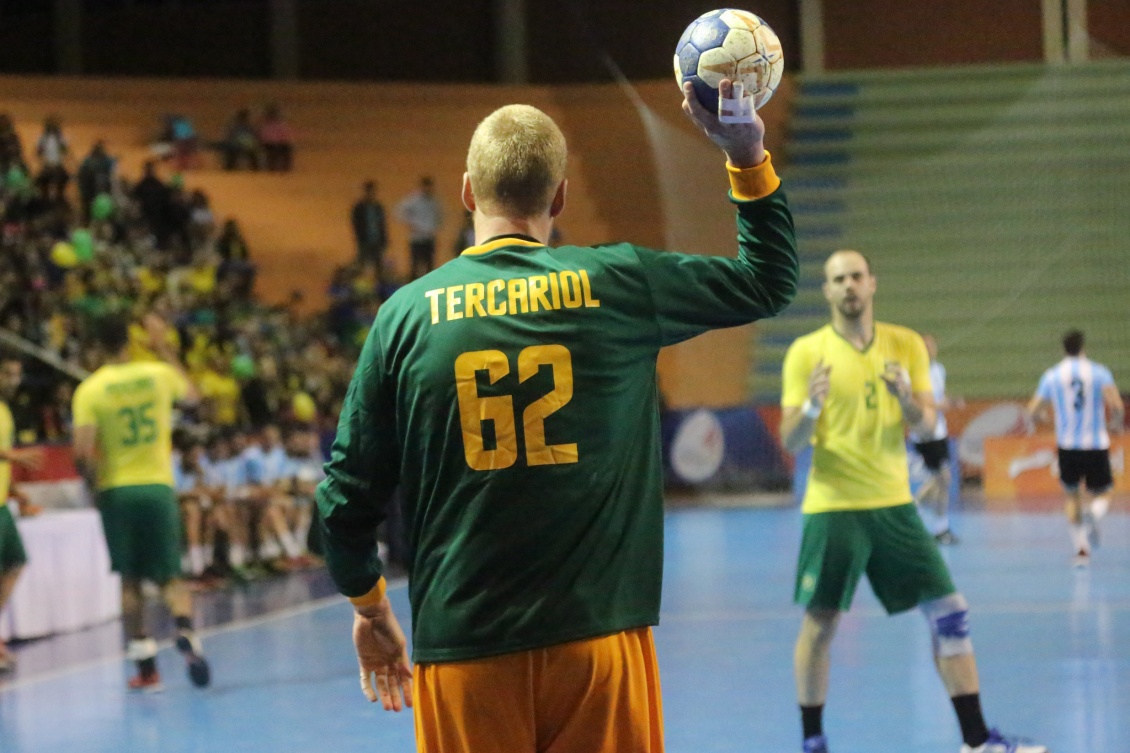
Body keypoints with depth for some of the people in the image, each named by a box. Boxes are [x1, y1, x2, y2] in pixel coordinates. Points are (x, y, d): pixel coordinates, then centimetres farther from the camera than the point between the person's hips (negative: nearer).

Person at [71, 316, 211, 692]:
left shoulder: (90, 390, -7)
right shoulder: (158, 374, 1)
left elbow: (83, 452, -16)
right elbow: (191, 393, 25)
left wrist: (92, 481, 3)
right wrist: (165, 350, 32)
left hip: (116, 491, -1)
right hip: (158, 487, 1)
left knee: (130, 581, 8)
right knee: (170, 576, 7)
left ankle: (146, 667, 6)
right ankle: (185, 631, -20)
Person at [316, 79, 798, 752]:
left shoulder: (407, 314, 0)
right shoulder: (619, 285, 0)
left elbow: (348, 495, 5)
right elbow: (771, 280, 15)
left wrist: (369, 606, 20)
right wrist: (748, 158, 19)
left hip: (463, 652, 0)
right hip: (600, 636, 0)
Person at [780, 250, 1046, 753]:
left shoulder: (906, 346, 5)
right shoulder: (806, 352, -3)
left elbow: (926, 426, 2)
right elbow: (791, 441, -4)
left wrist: (906, 398, -19)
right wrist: (812, 405, -25)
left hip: (893, 504, 3)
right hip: (833, 508, -3)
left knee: (948, 612, 0)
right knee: (820, 623, -1)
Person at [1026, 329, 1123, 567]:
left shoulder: (1052, 375, 2)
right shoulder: (1099, 372, -3)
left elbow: (1033, 412, 2)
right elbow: (1116, 406, -16)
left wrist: (1038, 418, 25)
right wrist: (1116, 424, 5)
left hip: (1068, 446, 1)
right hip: (1097, 445, -1)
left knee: (1073, 496, 20)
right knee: (1102, 495, 14)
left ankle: (1081, 548, 11)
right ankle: (1093, 514, -22)